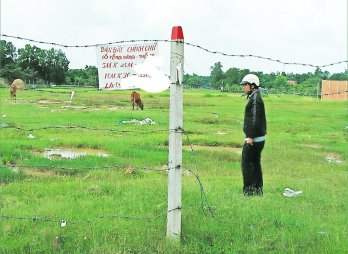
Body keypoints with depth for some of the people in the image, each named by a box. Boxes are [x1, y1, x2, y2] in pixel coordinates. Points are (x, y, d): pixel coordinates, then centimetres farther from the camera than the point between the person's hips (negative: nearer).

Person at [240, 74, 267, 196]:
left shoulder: (255, 98, -15)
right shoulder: (253, 97, 17)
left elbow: (255, 119, -21)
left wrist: (250, 136, -22)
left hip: (254, 138, -10)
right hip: (259, 137, 10)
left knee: (246, 163, -6)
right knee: (256, 163, 13)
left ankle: (248, 190, -4)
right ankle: (258, 190, 18)